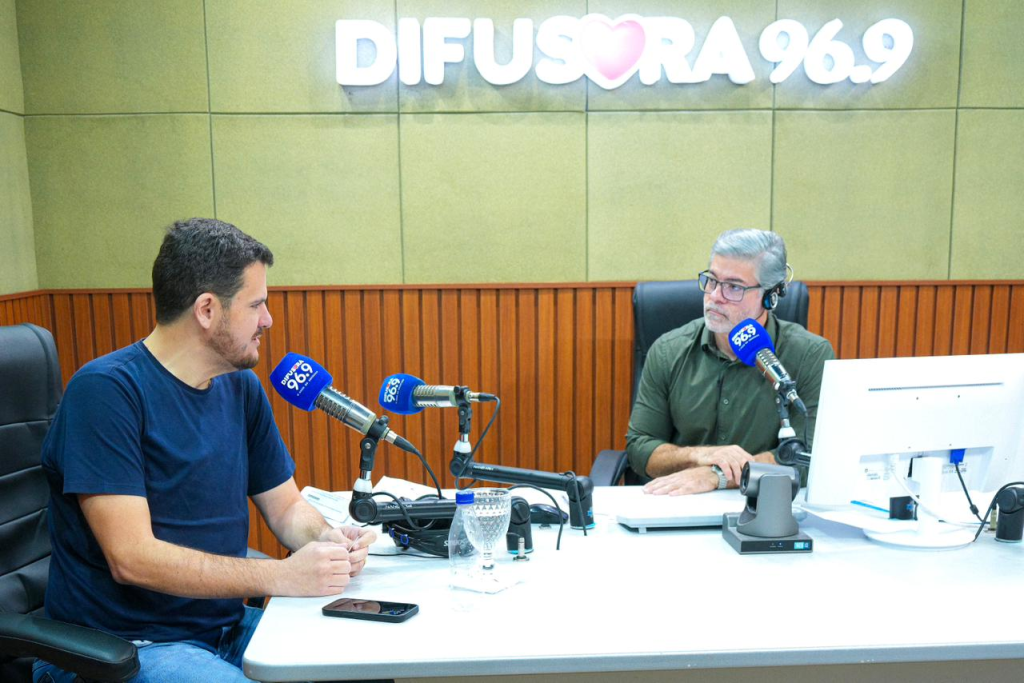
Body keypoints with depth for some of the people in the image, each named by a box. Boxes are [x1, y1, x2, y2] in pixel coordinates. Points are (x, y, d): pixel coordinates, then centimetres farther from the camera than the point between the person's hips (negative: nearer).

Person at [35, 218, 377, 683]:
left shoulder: (241, 387, 4)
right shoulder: (106, 389, -17)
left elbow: (285, 505, 11)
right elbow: (132, 558, -22)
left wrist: (324, 537, -11)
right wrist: (282, 576, -23)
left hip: (229, 625, 7)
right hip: (125, 644, -6)